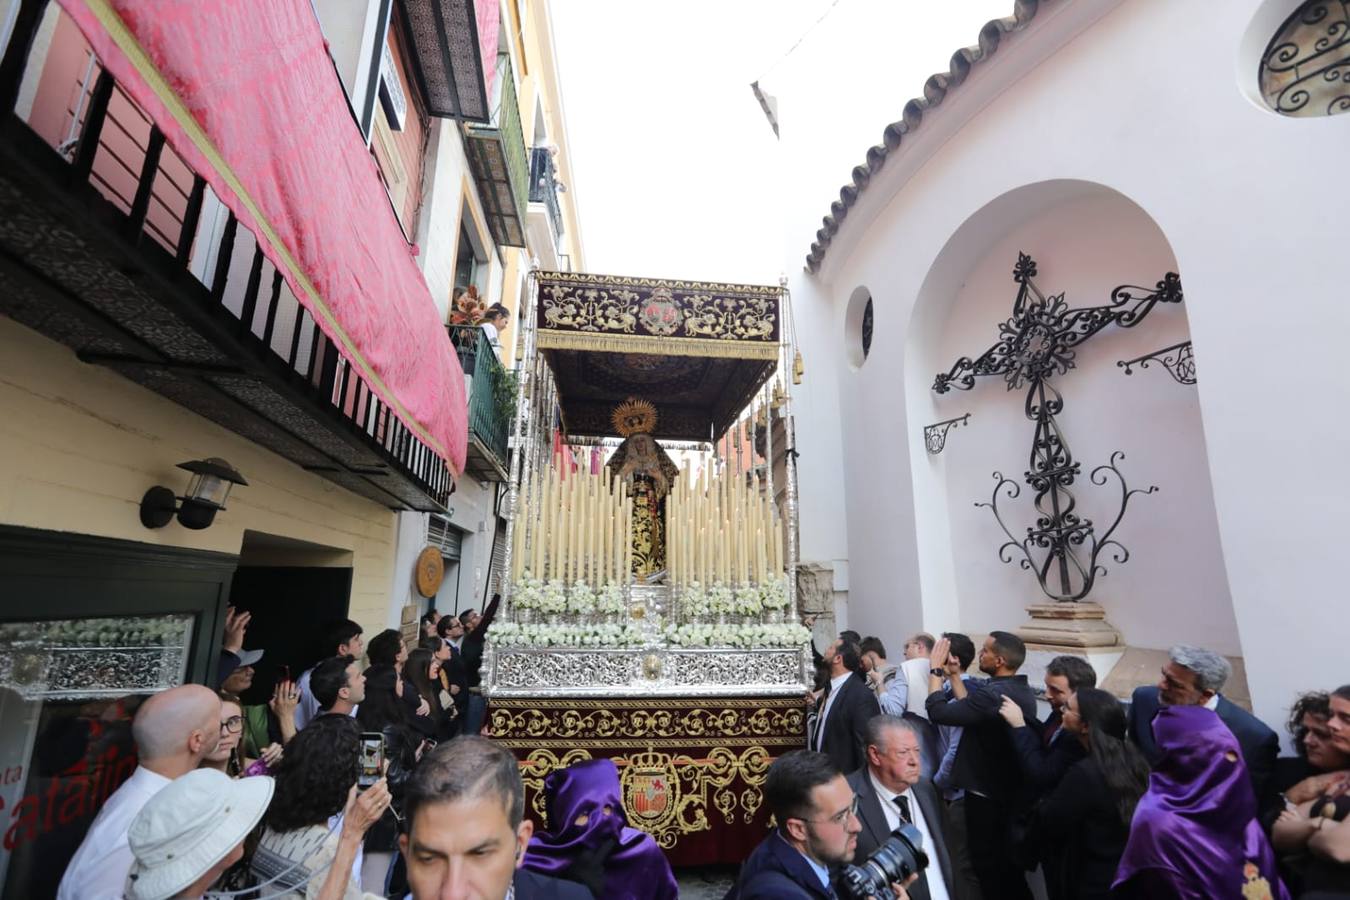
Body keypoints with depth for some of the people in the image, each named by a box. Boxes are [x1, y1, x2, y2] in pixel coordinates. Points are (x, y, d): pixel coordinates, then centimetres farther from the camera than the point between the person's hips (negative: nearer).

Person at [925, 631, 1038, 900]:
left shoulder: (992, 694, -31)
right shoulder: (1023, 691, -1)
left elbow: (938, 713, -27)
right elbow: (969, 707, 5)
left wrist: (935, 670, -18)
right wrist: (952, 675, 6)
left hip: (987, 794, -8)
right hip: (1013, 791, 8)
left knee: (988, 863, 11)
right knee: (1007, 861, 25)